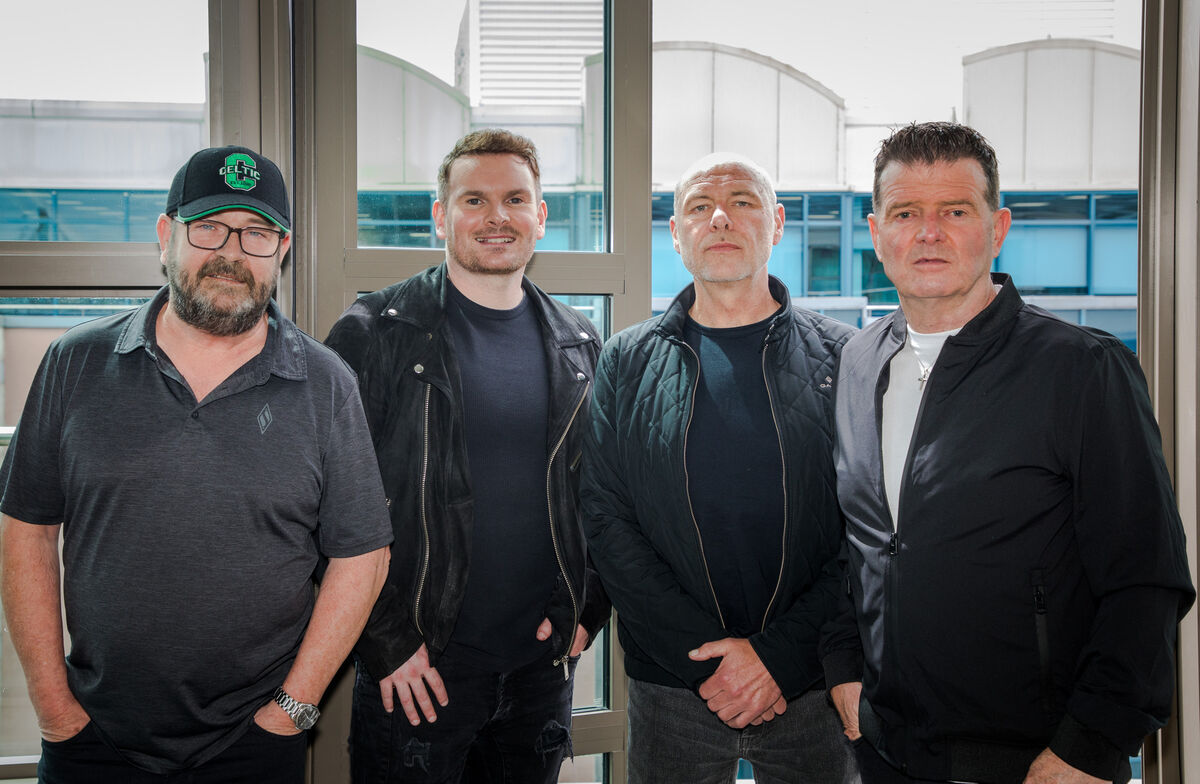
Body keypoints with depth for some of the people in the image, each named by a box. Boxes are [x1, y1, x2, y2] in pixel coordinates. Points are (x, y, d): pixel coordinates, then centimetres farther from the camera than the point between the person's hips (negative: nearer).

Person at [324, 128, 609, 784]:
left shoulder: (578, 345, 6)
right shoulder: (374, 335, -7)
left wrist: (587, 613, 3)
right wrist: (385, 641, -11)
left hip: (544, 662, 4)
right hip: (411, 674, -3)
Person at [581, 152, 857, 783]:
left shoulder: (839, 358, 0)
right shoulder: (628, 362, 2)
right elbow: (606, 522, -3)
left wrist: (779, 657, -13)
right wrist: (705, 656, -11)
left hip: (811, 688, 0)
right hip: (671, 691, 1)